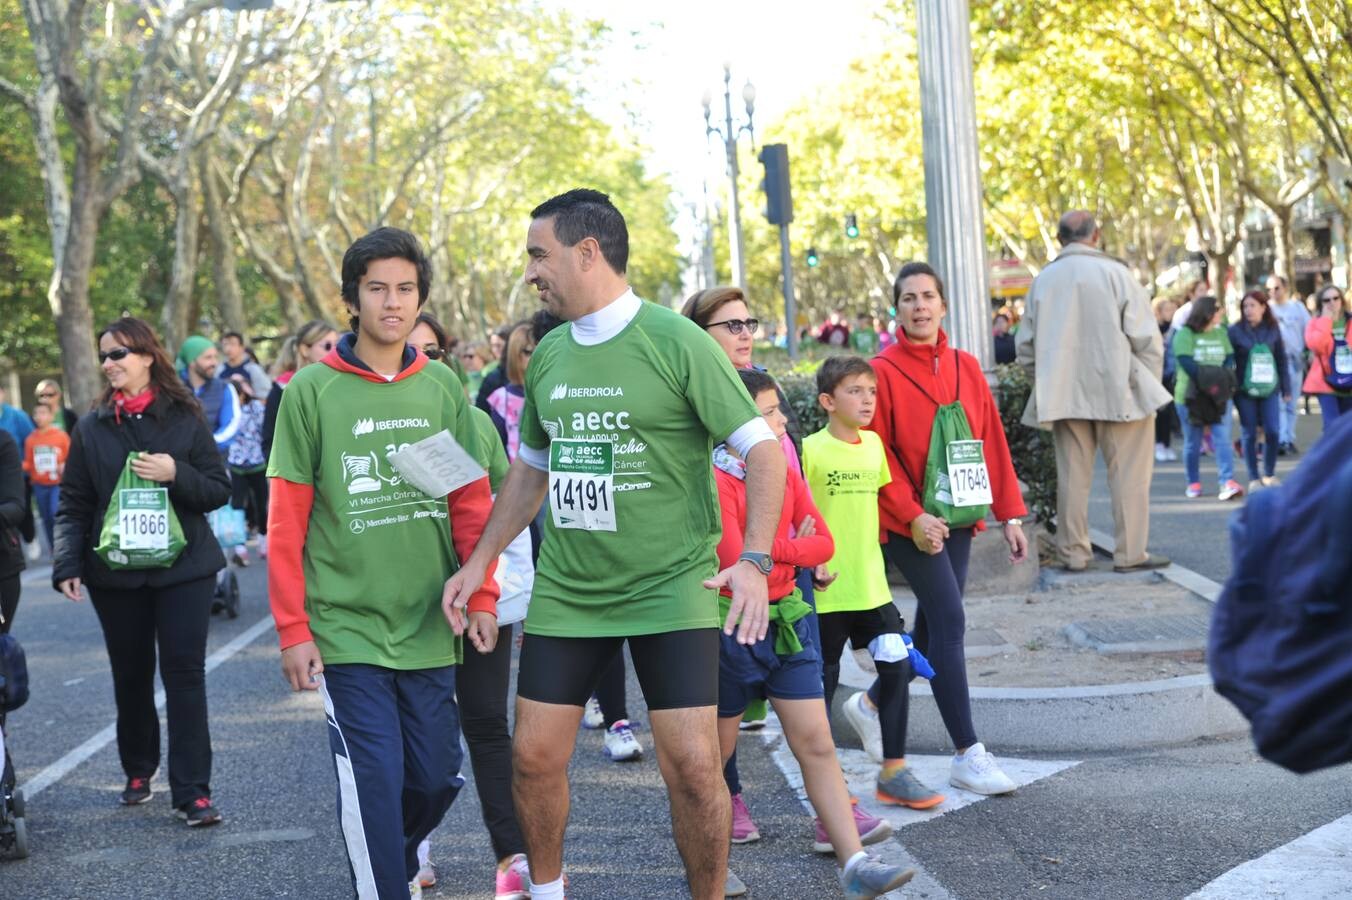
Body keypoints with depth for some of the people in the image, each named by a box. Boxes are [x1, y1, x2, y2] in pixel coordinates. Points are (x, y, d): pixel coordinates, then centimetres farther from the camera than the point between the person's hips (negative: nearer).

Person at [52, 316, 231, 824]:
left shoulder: (184, 418, 1)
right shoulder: (92, 428, 5)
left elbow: (219, 490, 0)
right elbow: (73, 504, 4)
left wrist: (176, 474, -18)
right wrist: (67, 565, -9)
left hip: (183, 568, -2)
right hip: (115, 573, 2)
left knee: (185, 673, -6)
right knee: (131, 676, 11)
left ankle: (192, 791, -5)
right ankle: (138, 771, 30)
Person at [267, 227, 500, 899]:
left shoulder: (444, 388, 6)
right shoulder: (311, 390, -3)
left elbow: (472, 502, 9)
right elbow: (287, 520, -3)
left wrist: (481, 596, 0)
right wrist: (292, 629, -6)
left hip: (430, 630, 3)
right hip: (347, 631, -3)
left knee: (436, 777, 11)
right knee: (375, 786, -5)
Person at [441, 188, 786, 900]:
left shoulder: (677, 342, -10)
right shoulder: (549, 355, 8)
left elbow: (762, 448, -12)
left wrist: (755, 560, -23)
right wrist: (479, 562, 16)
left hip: (671, 591, -5)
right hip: (564, 592, 5)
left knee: (692, 766, -9)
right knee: (534, 757, 5)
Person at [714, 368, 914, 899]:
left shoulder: (783, 471, 7)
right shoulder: (716, 480, -16)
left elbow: (822, 543, 4)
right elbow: (735, 562, -22)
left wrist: (768, 544, -12)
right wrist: (791, 548, -9)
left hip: (786, 621, 6)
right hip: (731, 628, -6)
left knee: (816, 744, 0)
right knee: (714, 753, 9)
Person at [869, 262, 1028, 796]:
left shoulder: (965, 368, 9)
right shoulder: (883, 371, -7)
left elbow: (991, 442, 9)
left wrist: (1010, 514, 6)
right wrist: (912, 515, -18)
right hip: (910, 521, -6)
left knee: (933, 627, 11)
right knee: (950, 621, -12)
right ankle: (967, 756, -9)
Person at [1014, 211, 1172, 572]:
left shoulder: (1043, 280, 4)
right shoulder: (1115, 273, -7)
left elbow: (1026, 346, 9)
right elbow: (1146, 338, -6)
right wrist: (1149, 383, 5)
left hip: (1063, 395, 4)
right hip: (1117, 392, -4)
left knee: (1072, 475, 9)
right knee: (1129, 474, 3)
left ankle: (1073, 552, 12)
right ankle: (1130, 552, 3)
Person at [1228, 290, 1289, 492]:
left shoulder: (1273, 329, 5)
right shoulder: (1235, 331, -2)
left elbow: (1282, 359, 8)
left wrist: (1286, 388, 7)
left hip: (1269, 389, 2)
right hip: (1245, 390, -2)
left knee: (1273, 432, -2)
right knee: (1249, 434, 2)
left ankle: (1269, 474, 15)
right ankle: (1254, 479, 11)